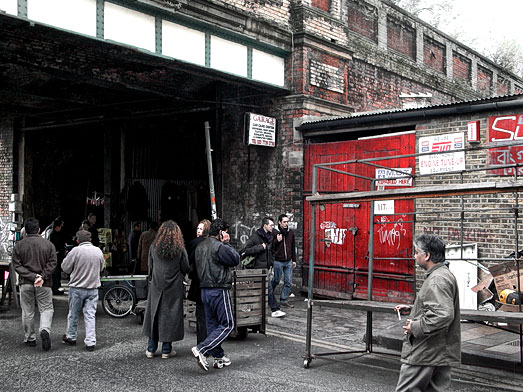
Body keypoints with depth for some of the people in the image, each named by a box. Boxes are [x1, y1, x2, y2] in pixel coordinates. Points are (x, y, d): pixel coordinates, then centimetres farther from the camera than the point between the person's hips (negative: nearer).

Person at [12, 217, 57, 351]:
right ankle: (45, 330, -19)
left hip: (26, 283, 1)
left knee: (27, 312, 12)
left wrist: (32, 276, -9)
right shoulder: (48, 244, -2)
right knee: (46, 309, 6)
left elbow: (17, 265, -5)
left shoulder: (19, 245, -1)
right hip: (44, 284, -1)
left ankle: (30, 338, 18)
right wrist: (42, 277, -11)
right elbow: (52, 263, -8)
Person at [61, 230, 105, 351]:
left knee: (73, 314, 14)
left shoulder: (76, 251, -14)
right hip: (93, 287, 3)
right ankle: (91, 342, 0)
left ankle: (71, 337, 30)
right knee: (90, 315, 4)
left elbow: (65, 268, -6)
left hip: (77, 288, -3)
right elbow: (101, 268, 13)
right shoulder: (98, 251, 0)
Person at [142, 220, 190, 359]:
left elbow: (150, 267, 4)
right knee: (170, 316, 6)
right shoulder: (180, 249, -10)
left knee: (154, 315, 11)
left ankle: (151, 349, 17)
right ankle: (166, 350, 10)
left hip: (156, 287, 2)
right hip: (174, 289, -2)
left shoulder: (154, 247, -4)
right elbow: (186, 269, -4)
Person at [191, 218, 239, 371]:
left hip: (205, 290, 9)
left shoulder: (200, 246, 12)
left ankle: (219, 357, 20)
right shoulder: (219, 247, -16)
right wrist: (227, 243, -3)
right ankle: (201, 349, -12)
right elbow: (235, 260, -9)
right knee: (227, 325, -1)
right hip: (219, 290, -9)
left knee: (212, 324, 14)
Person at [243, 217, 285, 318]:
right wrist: (260, 247, -19)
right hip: (259, 267, -7)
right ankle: (275, 310, -5)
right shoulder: (256, 236, -11)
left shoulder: (271, 236, 12)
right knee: (269, 288, -9)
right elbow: (246, 250, -16)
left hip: (267, 267, 7)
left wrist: (271, 262, 15)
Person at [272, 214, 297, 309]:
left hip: (288, 262, 5)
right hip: (278, 261, -4)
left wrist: (294, 260, 14)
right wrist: (277, 241, -23)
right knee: (276, 280, 6)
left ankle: (284, 300, 11)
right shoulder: (275, 233, -8)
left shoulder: (291, 233, 8)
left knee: (288, 282, 3)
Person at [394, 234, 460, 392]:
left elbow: (443, 315, -31)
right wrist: (410, 308, 17)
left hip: (425, 354, -10)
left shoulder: (437, 280, -20)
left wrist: (416, 327, -21)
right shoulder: (444, 274, 15)